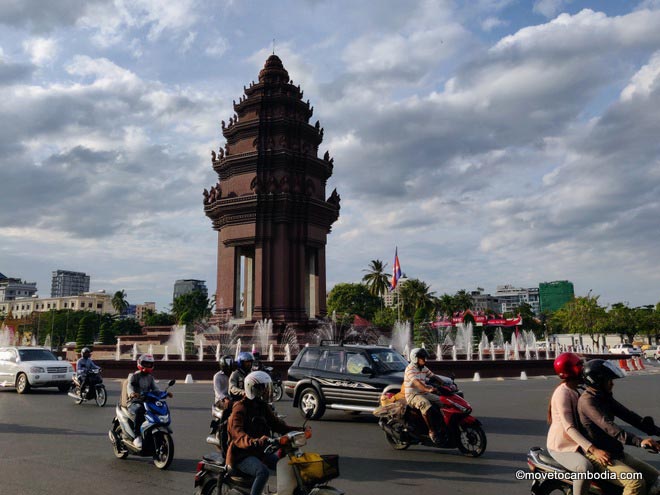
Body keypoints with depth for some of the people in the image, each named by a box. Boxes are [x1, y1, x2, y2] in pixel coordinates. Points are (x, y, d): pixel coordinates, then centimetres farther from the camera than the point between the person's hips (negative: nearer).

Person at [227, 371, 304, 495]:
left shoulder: (263, 407, 11)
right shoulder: (240, 409, -15)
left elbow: (276, 424, 12)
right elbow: (237, 435, -29)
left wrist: (297, 430, -4)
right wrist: (253, 442, -50)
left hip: (260, 451, 8)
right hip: (242, 455, -8)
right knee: (263, 472, -33)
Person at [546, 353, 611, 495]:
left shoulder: (574, 391, 14)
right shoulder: (563, 393, -20)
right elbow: (569, 427, -28)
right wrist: (593, 450, -35)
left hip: (576, 443, 10)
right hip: (561, 447, -10)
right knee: (586, 468, -33)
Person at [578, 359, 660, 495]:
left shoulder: (605, 398, 11)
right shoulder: (587, 400, -19)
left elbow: (627, 415, 5)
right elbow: (608, 426, -32)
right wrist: (638, 441, -42)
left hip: (615, 452, 9)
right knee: (636, 483, -25)